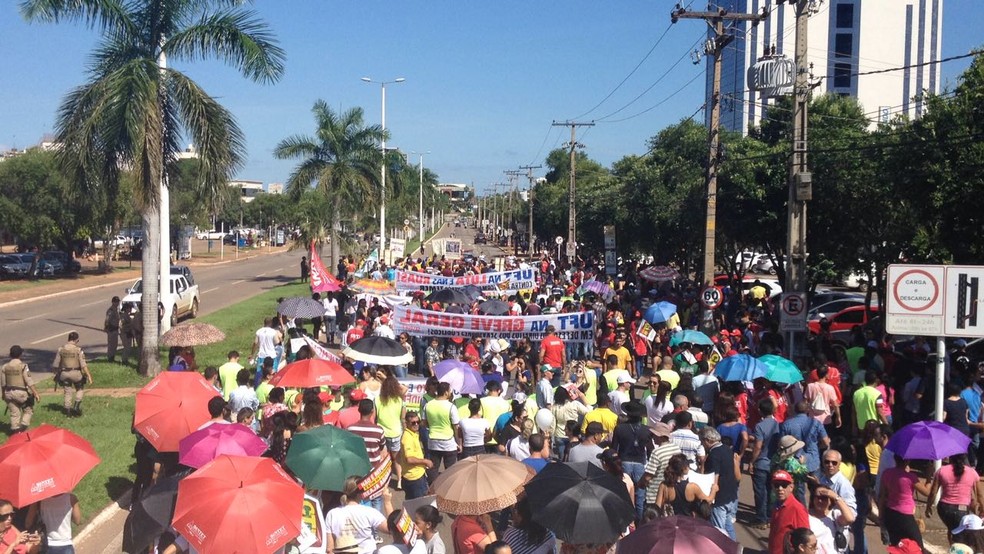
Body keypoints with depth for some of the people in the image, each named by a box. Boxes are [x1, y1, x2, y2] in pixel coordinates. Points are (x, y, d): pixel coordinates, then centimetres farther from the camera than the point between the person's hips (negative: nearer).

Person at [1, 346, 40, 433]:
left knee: (14, 413, 14)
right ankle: (23, 425, -6)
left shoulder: (4, 367, 2)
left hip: (9, 393, 4)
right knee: (28, 410, 11)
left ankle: (14, 429, 15)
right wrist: (36, 393, -14)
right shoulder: (23, 366, -13)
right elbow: (29, 381, -16)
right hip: (21, 393, -4)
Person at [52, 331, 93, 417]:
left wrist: (56, 373, 18)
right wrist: (89, 376, -13)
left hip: (64, 374, 3)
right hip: (76, 373, -3)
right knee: (80, 389, 21)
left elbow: (55, 365, 2)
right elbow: (83, 365, -16)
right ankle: (77, 406, 9)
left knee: (68, 392, 15)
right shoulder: (78, 350, -13)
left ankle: (68, 411, 19)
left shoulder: (61, 350, -3)